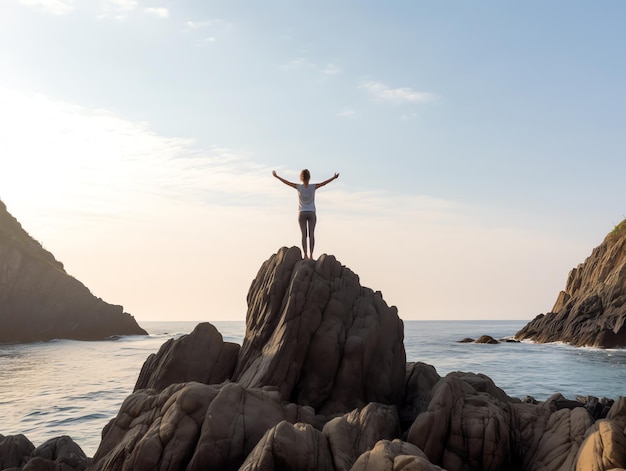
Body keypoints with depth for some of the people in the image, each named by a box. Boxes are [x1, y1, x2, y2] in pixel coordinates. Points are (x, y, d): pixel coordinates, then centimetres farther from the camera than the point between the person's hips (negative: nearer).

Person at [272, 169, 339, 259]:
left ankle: (305, 255, -6)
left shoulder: (299, 187, -11)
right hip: (312, 213, 0)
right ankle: (311, 254, -6)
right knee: (311, 234, 0)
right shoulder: (313, 187, -10)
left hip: (302, 213, 0)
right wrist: (334, 178, 7)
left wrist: (276, 176, 2)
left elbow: (286, 182, -7)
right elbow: (324, 183, -3)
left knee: (304, 235, 0)